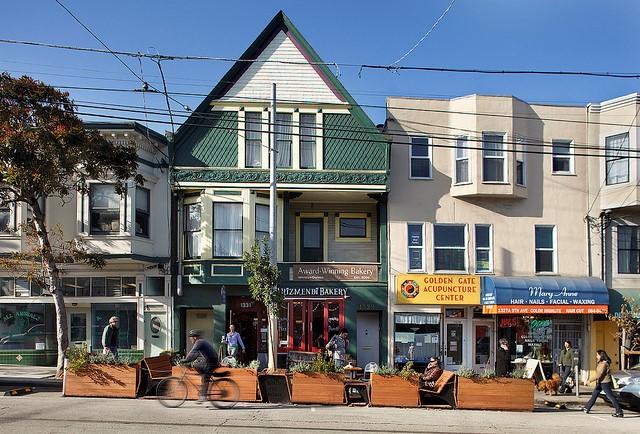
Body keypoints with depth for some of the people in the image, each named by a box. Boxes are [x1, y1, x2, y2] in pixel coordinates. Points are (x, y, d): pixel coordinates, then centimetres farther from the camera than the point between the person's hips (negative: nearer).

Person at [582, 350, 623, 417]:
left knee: (610, 397, -7)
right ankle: (587, 408, 23)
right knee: (594, 395, 15)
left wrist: (590, 381, -21)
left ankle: (619, 412, -3)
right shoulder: (600, 363, 10)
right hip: (600, 382, 10)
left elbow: (599, 374, -23)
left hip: (605, 382, -10)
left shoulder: (604, 364, -20)